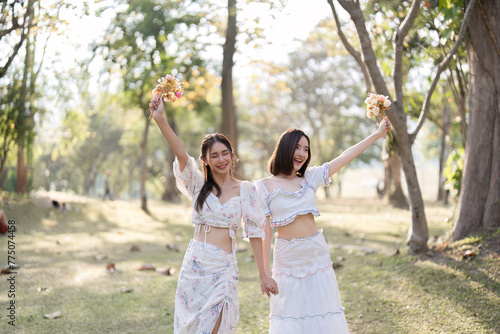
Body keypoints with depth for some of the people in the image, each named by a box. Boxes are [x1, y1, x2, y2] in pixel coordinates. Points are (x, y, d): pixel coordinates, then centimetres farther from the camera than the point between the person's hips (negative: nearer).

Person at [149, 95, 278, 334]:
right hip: (195, 262, 2)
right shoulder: (199, 186, 5)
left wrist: (263, 275, 1)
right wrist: (160, 119, -25)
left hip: (224, 268, -2)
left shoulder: (246, 190, 4)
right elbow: (181, 154, -10)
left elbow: (254, 233, 3)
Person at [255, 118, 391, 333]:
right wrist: (265, 272, -6)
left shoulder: (310, 178, 6)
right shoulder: (264, 186, -5)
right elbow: (264, 231, -5)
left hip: (317, 256, 3)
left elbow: (345, 158, 9)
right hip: (288, 258, -3)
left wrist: (378, 134, 11)